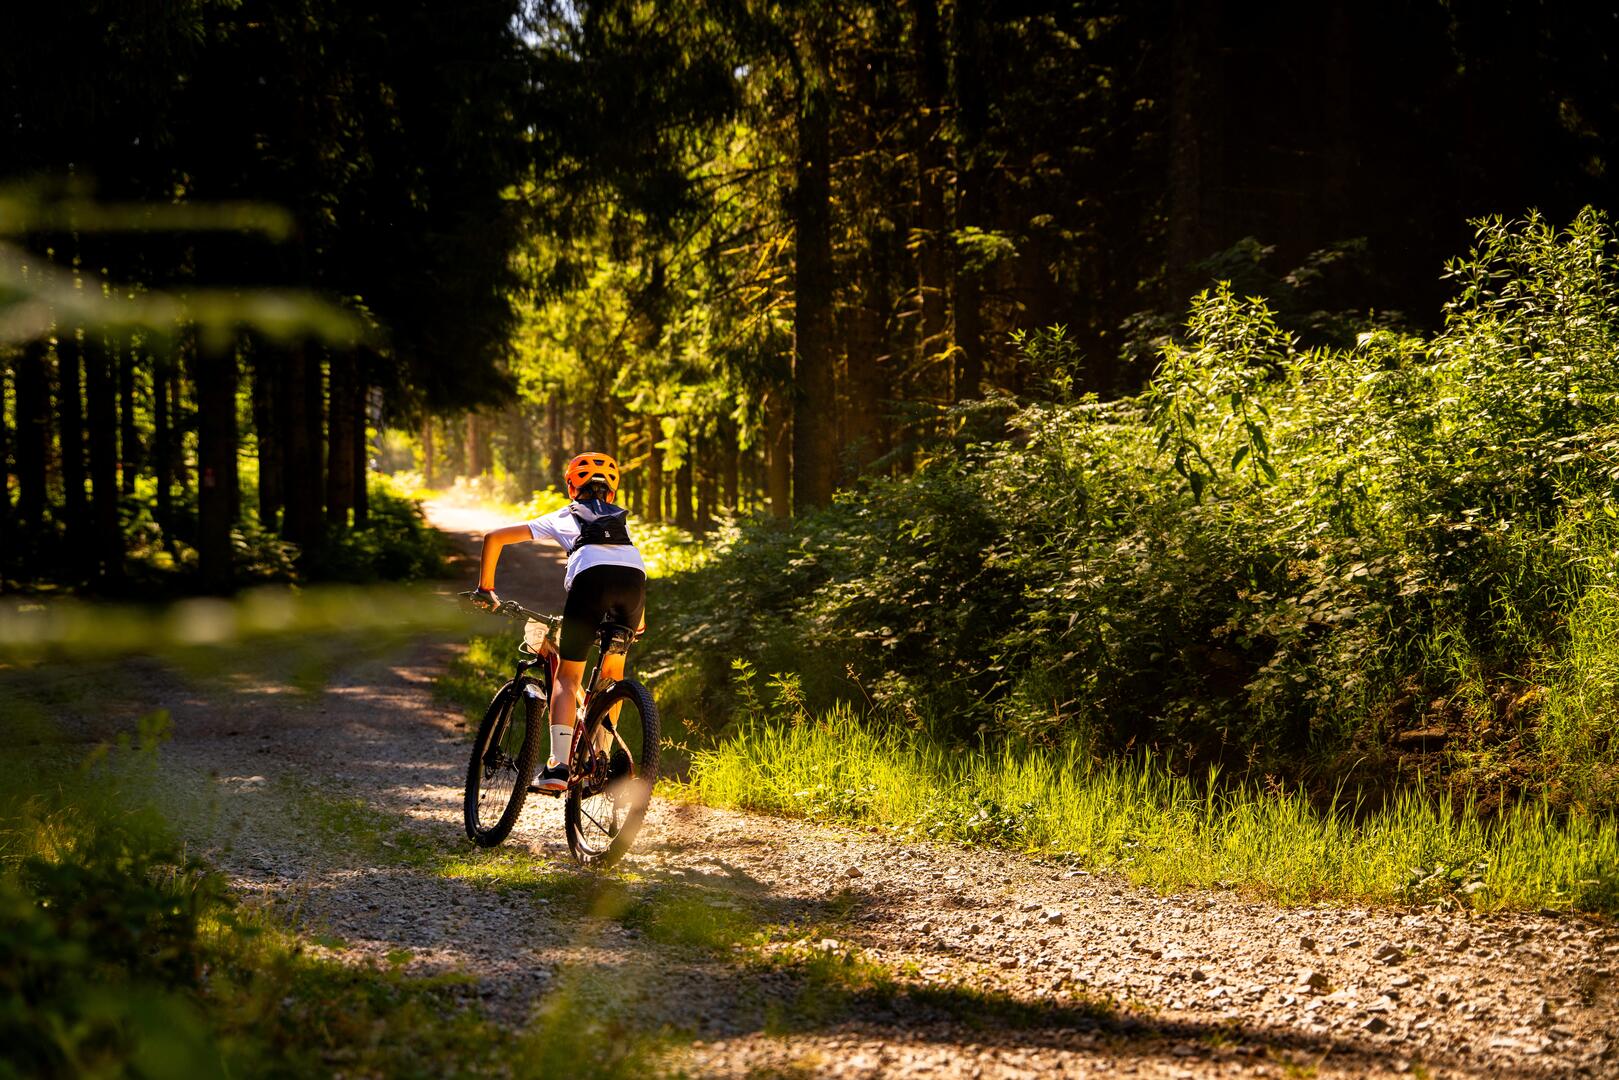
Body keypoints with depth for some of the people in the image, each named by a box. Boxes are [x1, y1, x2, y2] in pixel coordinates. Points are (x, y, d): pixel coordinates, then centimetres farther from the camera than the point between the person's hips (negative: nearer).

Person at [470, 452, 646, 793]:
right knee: (612, 671, 24)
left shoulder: (562, 517, 32)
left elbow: (493, 538, 29)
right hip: (634, 576, 3)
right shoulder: (621, 518, 39)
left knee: (567, 676, 4)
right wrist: (639, 618, 64)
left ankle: (558, 766, -12)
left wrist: (485, 588, 37)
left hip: (591, 575, -3)